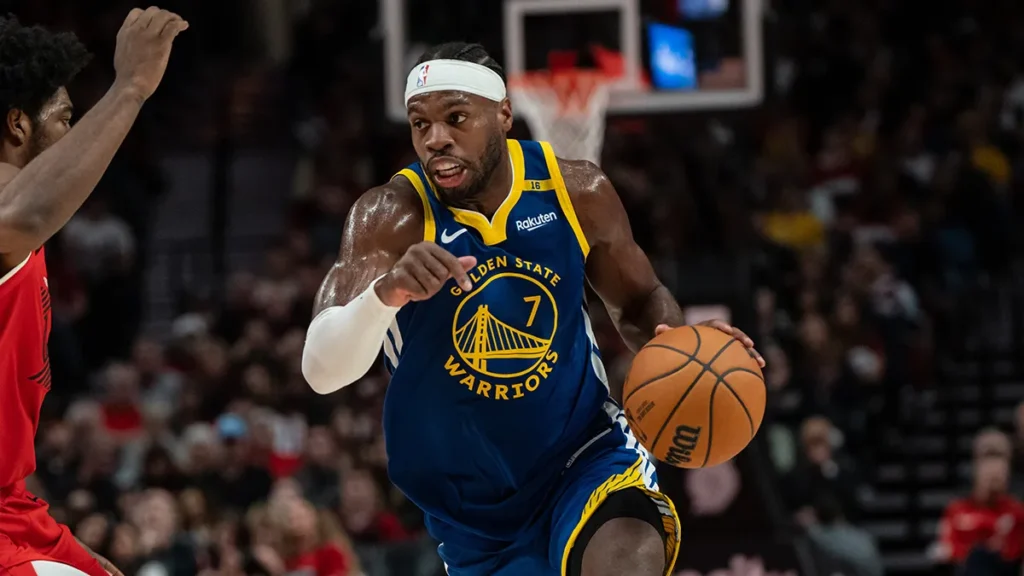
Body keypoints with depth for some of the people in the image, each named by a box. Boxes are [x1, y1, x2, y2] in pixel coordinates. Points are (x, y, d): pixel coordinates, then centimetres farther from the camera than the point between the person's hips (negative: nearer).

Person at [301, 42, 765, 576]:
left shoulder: (575, 191, -9)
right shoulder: (390, 217, -18)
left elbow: (639, 300, 10)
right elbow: (321, 371, -30)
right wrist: (384, 292, -51)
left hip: (585, 452, 0)